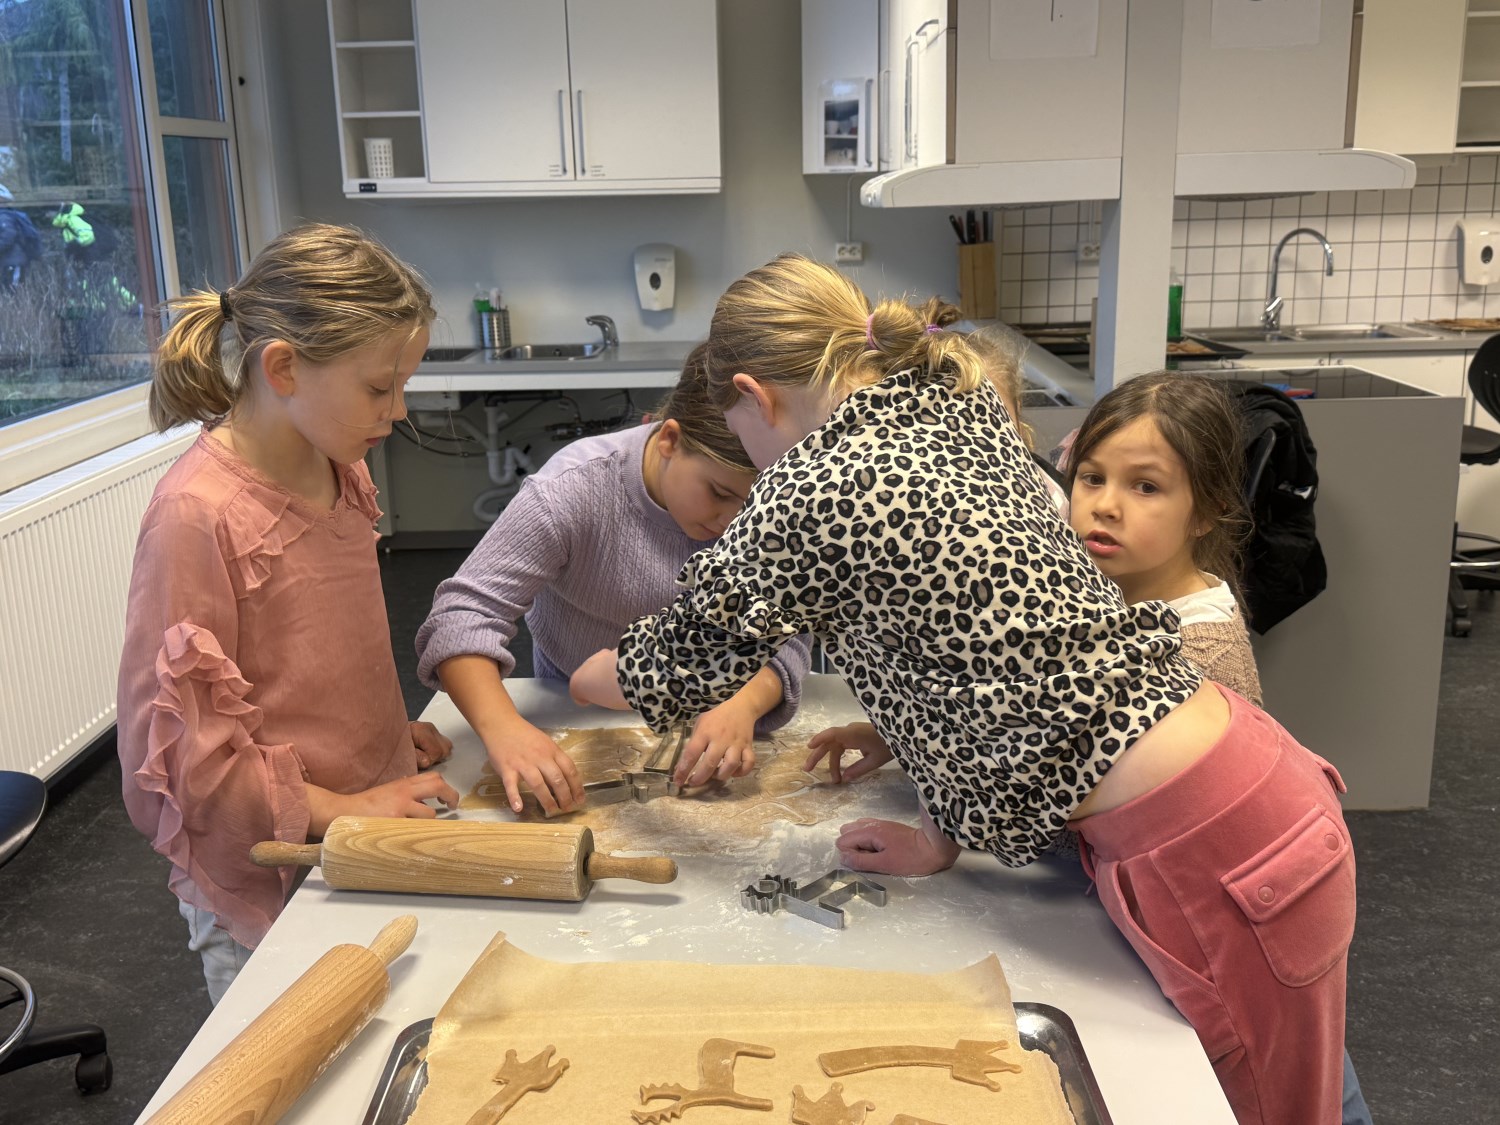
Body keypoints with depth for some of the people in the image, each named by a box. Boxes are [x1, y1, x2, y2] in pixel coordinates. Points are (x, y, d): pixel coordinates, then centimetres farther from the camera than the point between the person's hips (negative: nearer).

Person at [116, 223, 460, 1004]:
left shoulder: (342, 475, 2)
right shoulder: (197, 515, -23)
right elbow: (174, 749, -20)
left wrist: (390, 733, 4)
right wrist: (342, 807, -19)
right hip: (263, 889, -7)